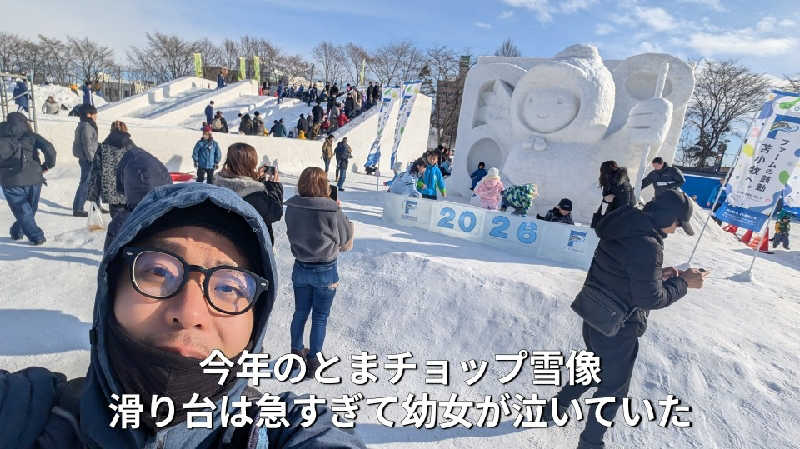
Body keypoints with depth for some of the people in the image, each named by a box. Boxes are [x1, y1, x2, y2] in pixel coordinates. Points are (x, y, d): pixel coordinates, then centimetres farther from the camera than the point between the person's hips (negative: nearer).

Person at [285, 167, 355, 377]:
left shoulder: (291, 208, -9)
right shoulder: (333, 211, -21)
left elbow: (293, 234, 6)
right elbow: (346, 244, -8)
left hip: (300, 268, 4)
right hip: (325, 271, -4)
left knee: (300, 312, 22)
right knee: (320, 318, 13)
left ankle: (296, 352, 40)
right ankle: (313, 361, 26)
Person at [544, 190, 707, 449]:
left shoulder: (623, 226, 2)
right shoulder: (647, 245, -26)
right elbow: (651, 299, -20)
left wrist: (658, 274, 9)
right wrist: (683, 283, -7)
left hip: (593, 318, 8)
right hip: (617, 330, -8)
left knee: (597, 370, 30)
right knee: (613, 388, 15)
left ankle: (555, 407, 43)